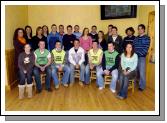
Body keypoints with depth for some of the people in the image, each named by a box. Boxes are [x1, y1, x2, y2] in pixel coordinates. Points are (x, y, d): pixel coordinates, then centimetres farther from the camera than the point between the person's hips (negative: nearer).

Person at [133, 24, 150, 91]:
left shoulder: (146, 38, -3)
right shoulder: (136, 38, 13)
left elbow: (146, 49, -11)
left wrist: (139, 54, -18)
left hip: (142, 57, -5)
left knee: (142, 73, 1)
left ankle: (142, 86, 17)